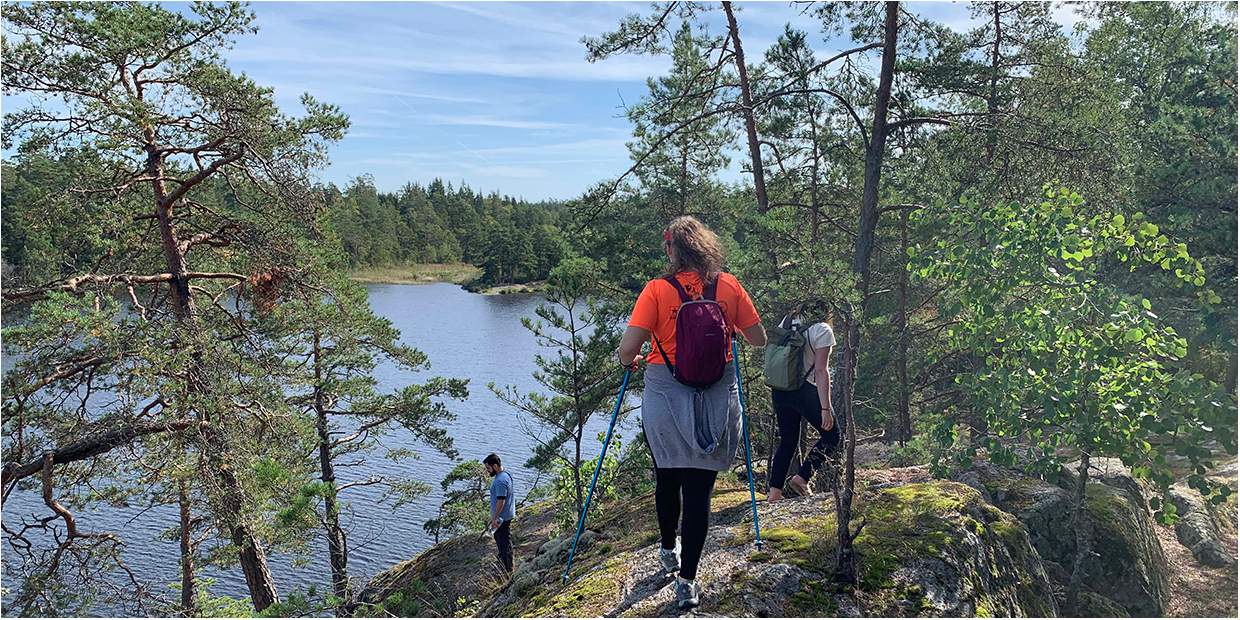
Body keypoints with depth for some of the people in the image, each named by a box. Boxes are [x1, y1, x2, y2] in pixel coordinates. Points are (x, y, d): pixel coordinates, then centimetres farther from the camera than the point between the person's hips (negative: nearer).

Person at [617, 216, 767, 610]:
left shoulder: (656, 290, -10)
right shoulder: (729, 286, -2)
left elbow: (627, 350, -14)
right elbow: (759, 340, 4)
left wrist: (629, 363, 9)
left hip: (665, 396, -1)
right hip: (717, 399, 1)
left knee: (667, 477, 20)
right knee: (699, 488, 6)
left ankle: (668, 551, 41)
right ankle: (687, 580, 7)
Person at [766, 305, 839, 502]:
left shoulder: (786, 322, 9)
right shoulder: (822, 330, -10)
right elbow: (821, 371, -14)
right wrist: (825, 408, -14)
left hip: (779, 389, 7)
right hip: (805, 390, -6)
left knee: (788, 440, 16)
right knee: (832, 435, 11)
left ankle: (774, 491, 11)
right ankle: (802, 476, 0)